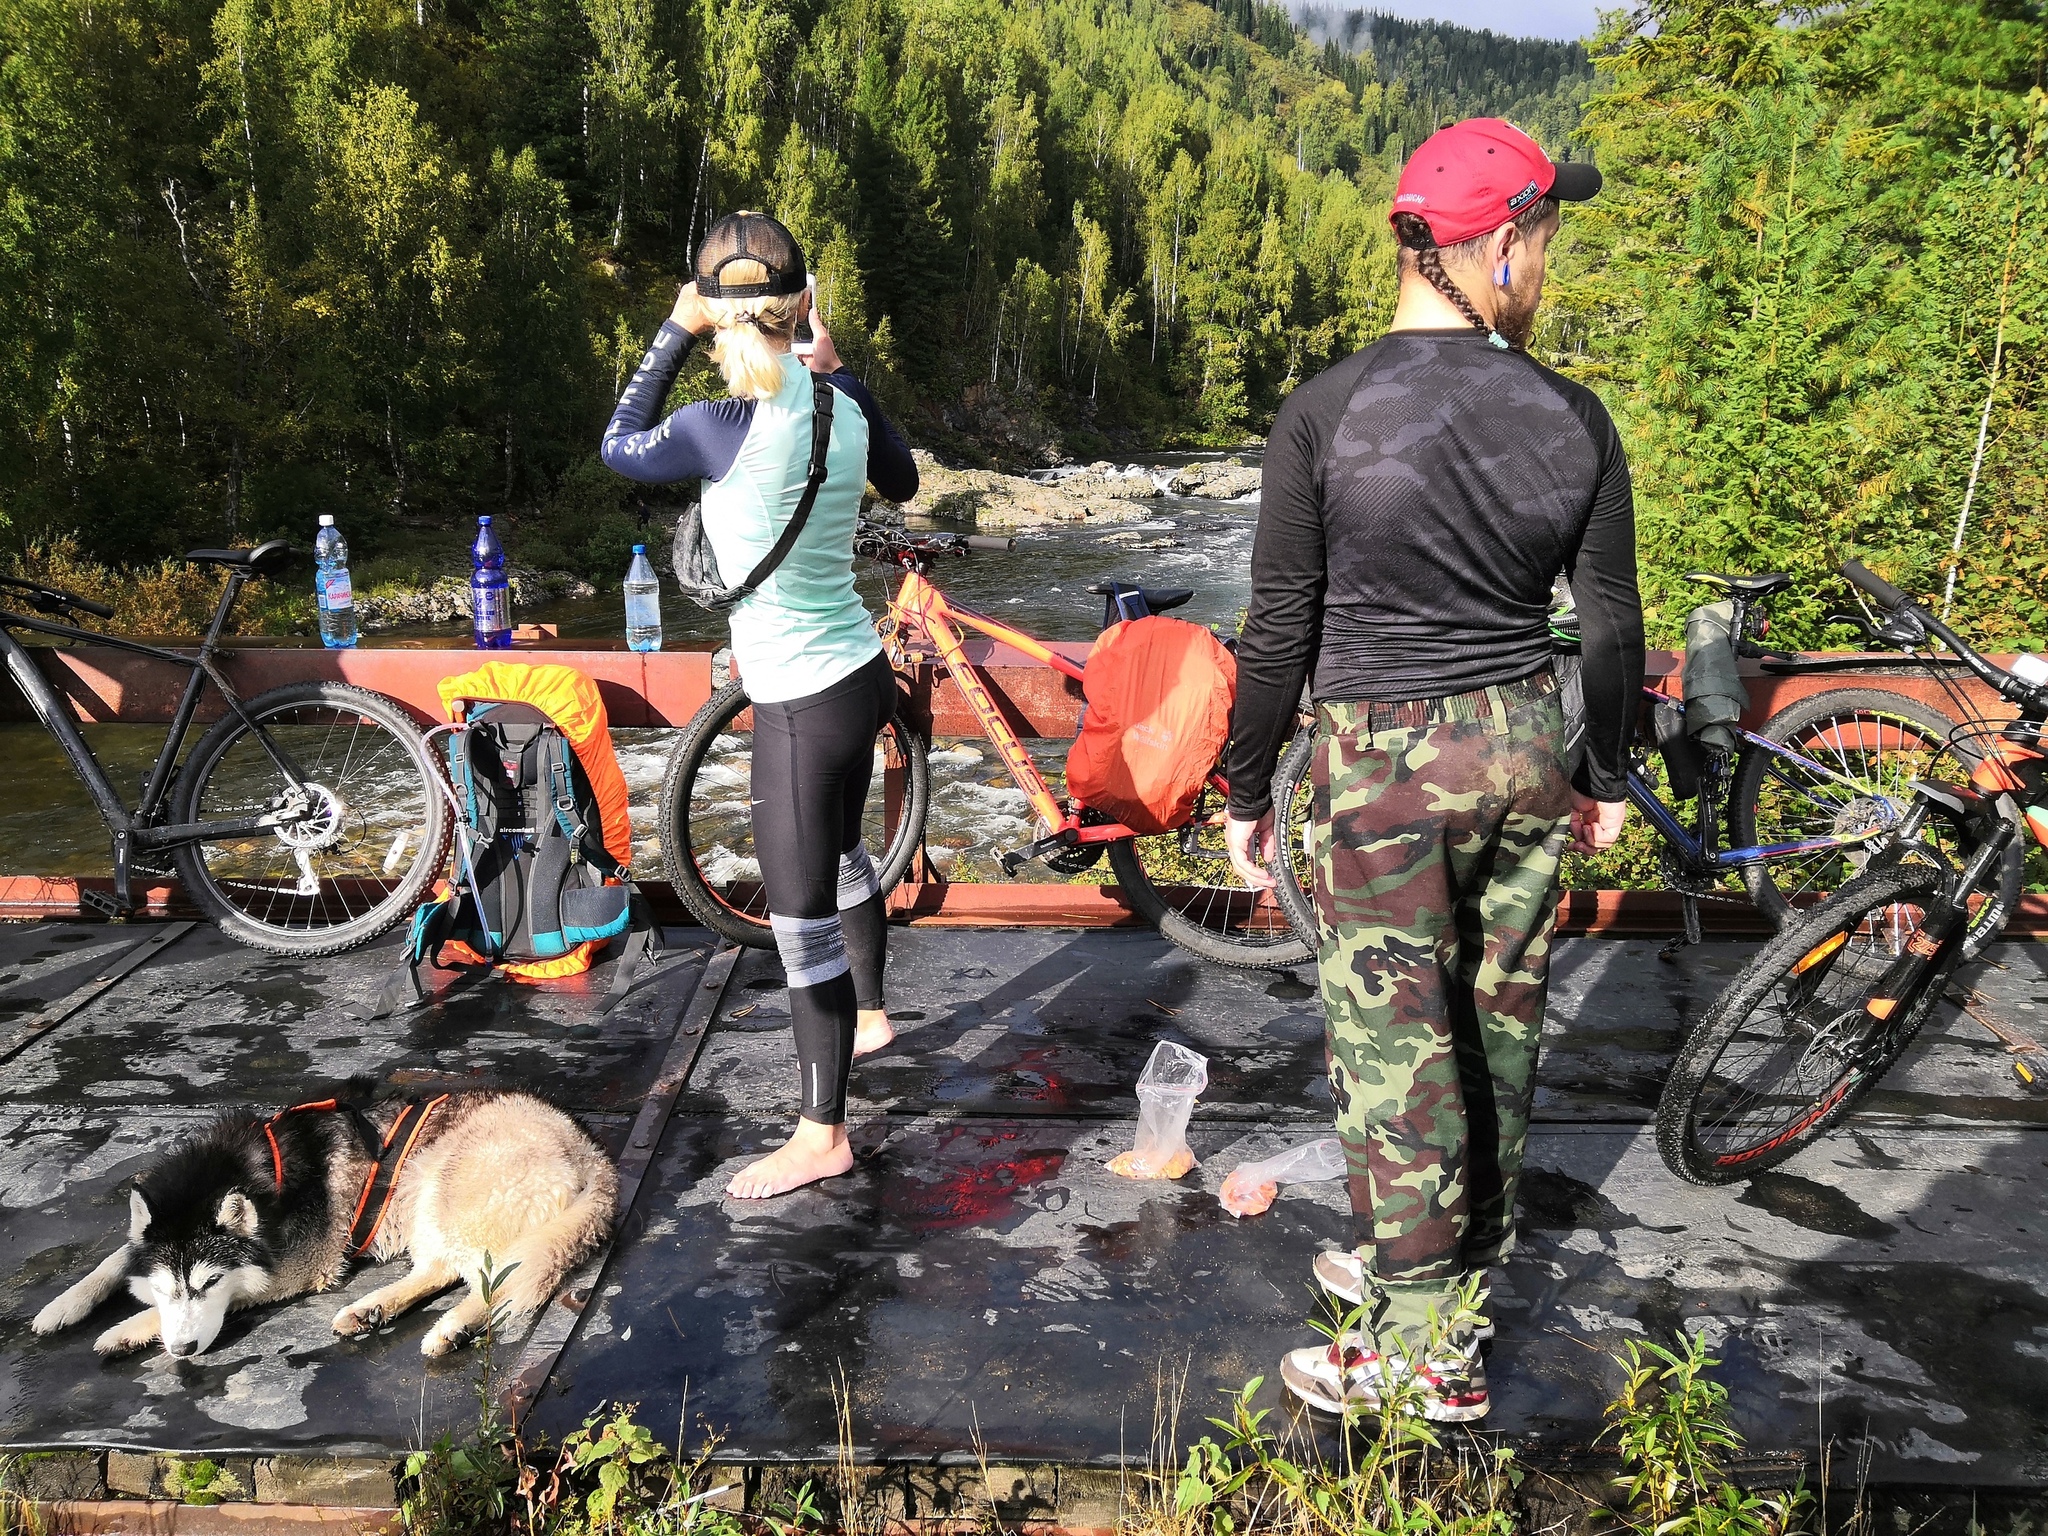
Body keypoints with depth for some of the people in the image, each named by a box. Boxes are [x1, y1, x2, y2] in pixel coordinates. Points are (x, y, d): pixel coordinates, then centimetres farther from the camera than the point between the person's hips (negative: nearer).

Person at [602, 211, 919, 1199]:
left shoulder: (719, 431, -23)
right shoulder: (843, 409, -4)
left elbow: (619, 447, -2)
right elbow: (902, 481, 18)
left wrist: (676, 329, -1)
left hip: (803, 705, -8)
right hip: (858, 672, 8)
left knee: (801, 919, 3)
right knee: (841, 856, 30)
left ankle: (822, 1135, 17)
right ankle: (867, 1014, 53)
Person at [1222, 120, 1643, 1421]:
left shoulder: (1325, 414, -12)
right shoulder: (1572, 417, -3)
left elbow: (1280, 631, -10)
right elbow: (1612, 623, 4)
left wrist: (1247, 792, 1)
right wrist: (1607, 776, 18)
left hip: (1386, 767, -4)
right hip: (1527, 749, 4)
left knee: (1397, 1049, 5)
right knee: (1499, 1023, 18)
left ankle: (1429, 1350, 17)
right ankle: (1460, 1261, 37)